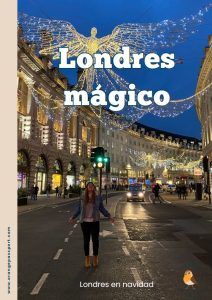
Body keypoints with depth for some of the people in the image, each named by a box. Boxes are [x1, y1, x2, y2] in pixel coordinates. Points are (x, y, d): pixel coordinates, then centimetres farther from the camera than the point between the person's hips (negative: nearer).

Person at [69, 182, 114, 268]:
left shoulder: (98, 197, 0)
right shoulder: (82, 198, 2)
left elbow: (102, 209, 5)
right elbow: (79, 209, 10)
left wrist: (109, 216, -1)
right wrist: (73, 217, 10)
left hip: (94, 222, 0)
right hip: (85, 222, 1)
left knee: (95, 240, 6)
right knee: (86, 240, 9)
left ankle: (95, 258, 24)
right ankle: (87, 258, 24)